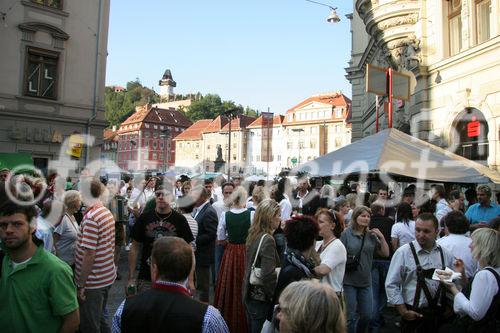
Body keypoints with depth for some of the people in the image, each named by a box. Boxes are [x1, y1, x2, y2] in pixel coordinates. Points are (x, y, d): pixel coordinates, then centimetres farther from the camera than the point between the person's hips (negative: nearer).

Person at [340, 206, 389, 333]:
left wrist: (381, 237, -6)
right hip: (349, 281, -4)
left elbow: (385, 254, 5)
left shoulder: (371, 235, 4)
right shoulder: (346, 234, -7)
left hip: (366, 281, 4)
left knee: (367, 316, 12)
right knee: (350, 317, 5)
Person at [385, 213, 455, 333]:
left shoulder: (445, 254, 2)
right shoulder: (403, 253, -11)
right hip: (414, 315, -4)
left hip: (439, 314, 4)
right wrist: (404, 312, -10)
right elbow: (391, 285, -10)